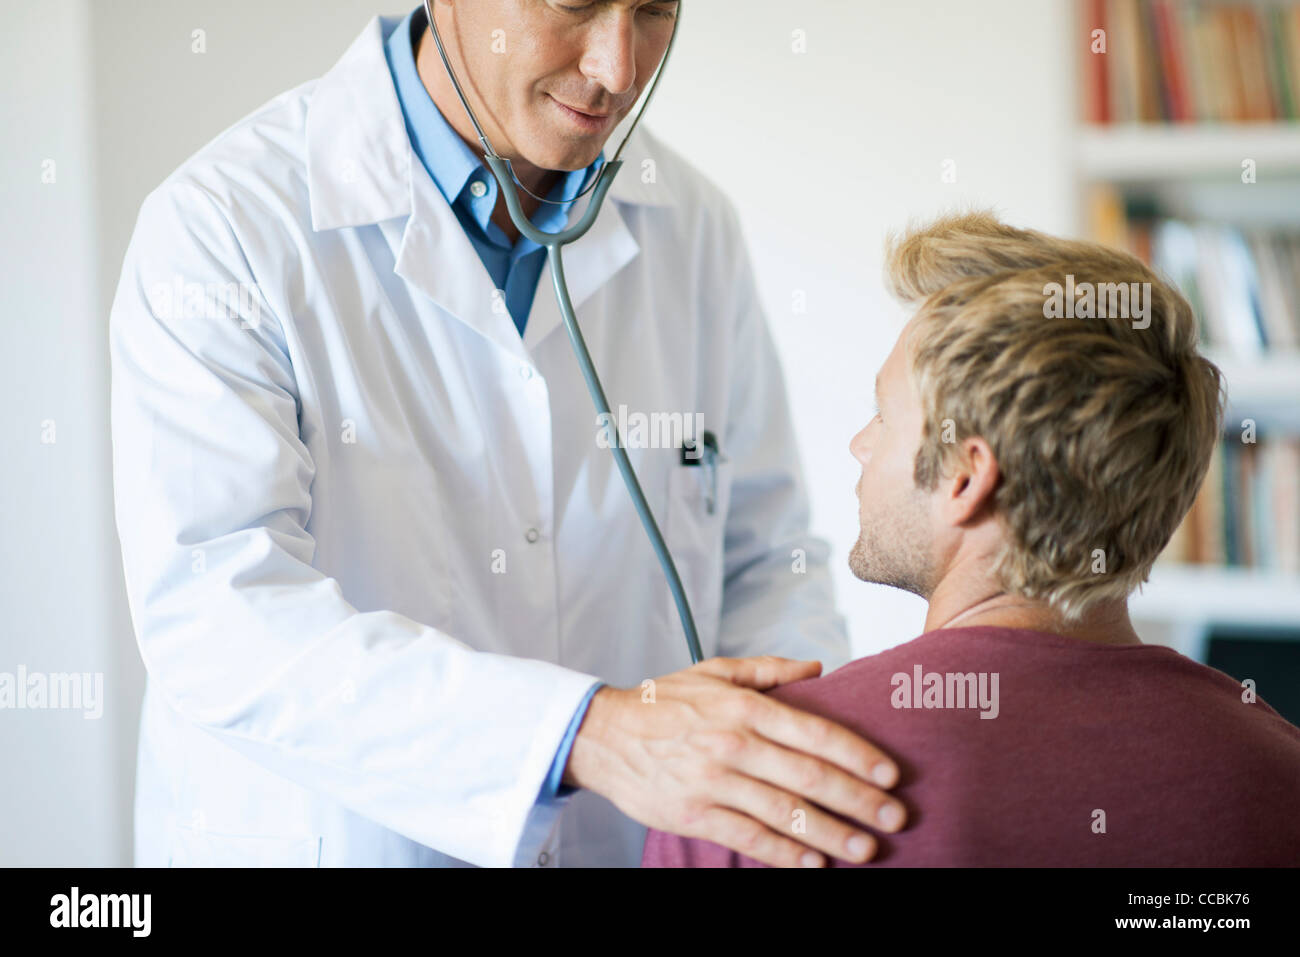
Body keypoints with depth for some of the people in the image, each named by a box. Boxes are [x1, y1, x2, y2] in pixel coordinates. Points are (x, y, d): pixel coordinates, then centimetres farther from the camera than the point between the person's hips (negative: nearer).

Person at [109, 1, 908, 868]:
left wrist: (811, 763, -16)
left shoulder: (691, 226, -3)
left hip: (628, 846, 4)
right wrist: (592, 733, -39)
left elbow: (761, 560, 4)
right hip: (329, 840, -4)